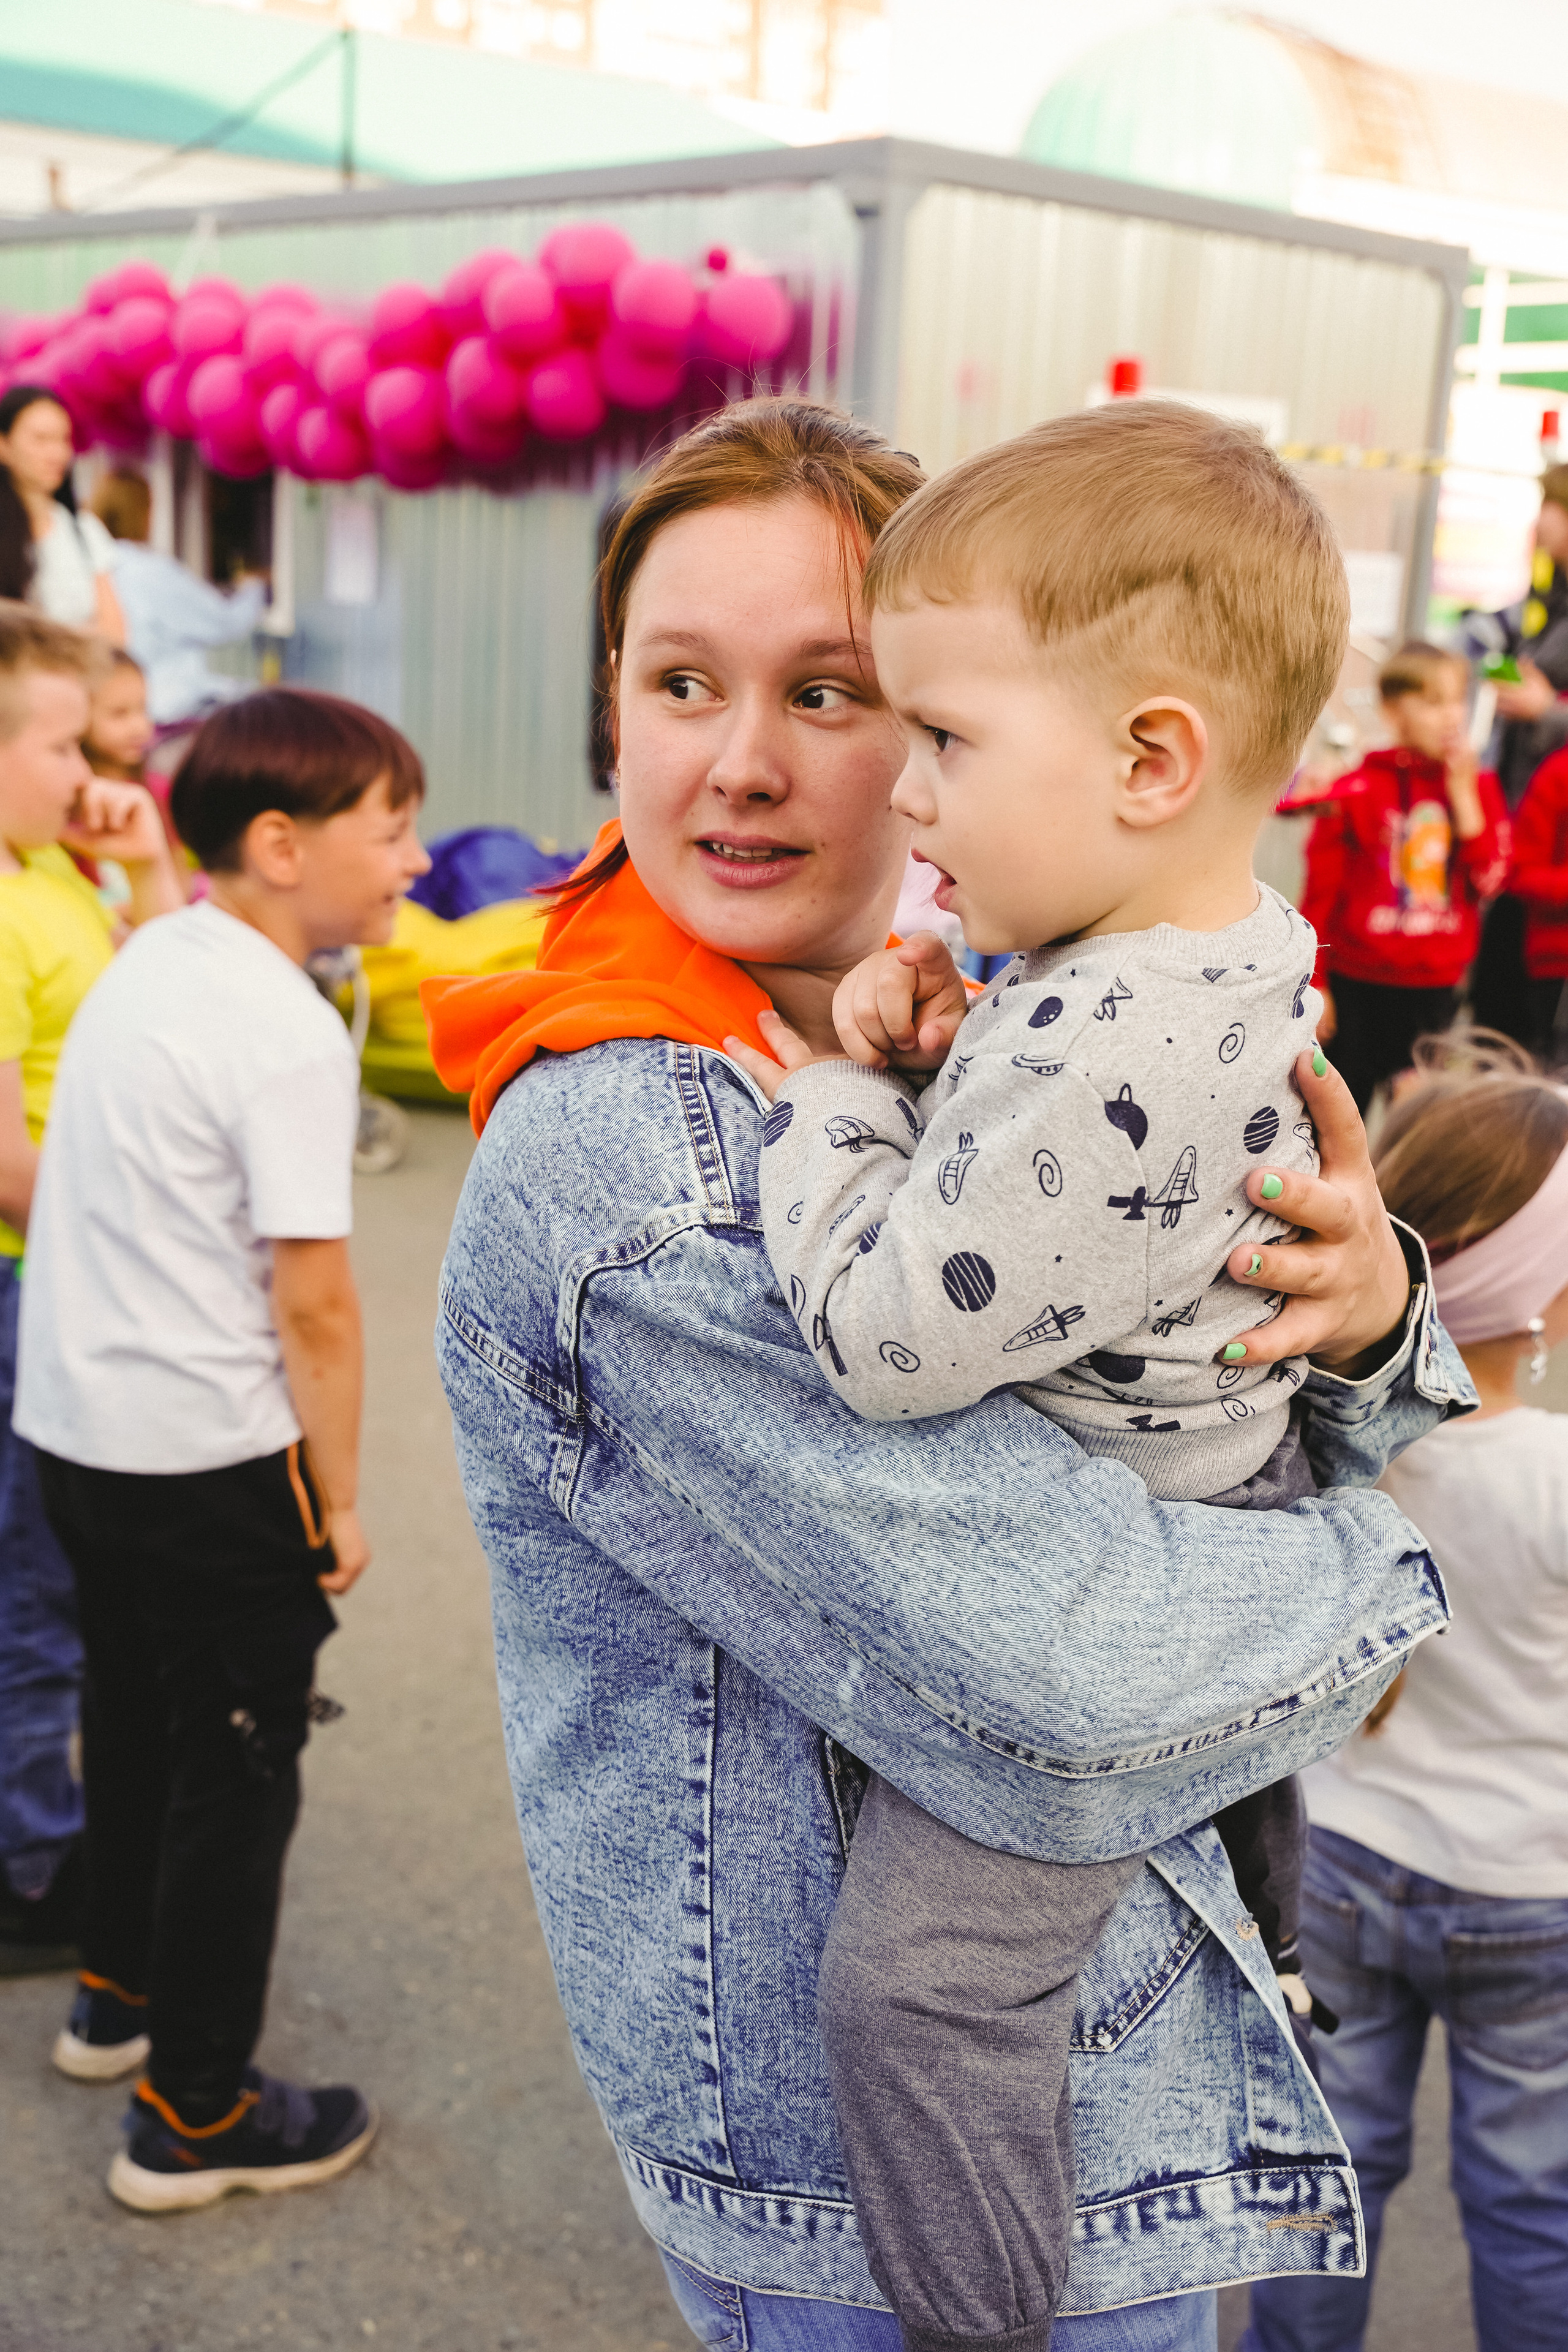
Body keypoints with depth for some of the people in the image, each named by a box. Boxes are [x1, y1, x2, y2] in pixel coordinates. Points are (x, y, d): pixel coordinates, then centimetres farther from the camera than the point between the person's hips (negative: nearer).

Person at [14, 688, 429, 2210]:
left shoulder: (142, 969, 6)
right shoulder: (288, 1036, -21)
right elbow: (312, 1301, -22)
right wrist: (339, 1497, -9)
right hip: (215, 1465, -9)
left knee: (137, 1724, 26)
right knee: (235, 1781, 7)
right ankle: (194, 2117, 21)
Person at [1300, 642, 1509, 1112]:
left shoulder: (1478, 785, 3)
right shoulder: (1358, 790, -8)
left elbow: (1491, 879, -8)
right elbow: (1321, 892, -4)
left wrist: (1463, 795, -12)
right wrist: (1313, 984, -3)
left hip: (1436, 987, 3)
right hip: (1358, 984, -3)